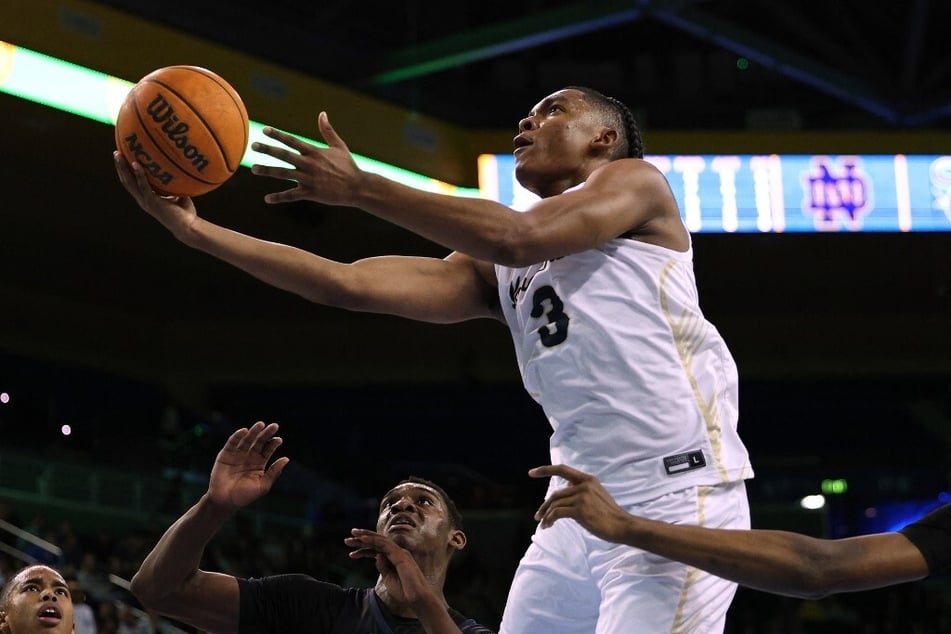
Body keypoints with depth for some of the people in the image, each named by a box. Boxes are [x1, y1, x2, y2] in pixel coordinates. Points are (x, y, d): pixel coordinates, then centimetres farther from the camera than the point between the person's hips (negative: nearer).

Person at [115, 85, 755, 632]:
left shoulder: (636, 181, 3)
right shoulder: (495, 271, 21)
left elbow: (520, 239, -15)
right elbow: (348, 283, 12)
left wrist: (359, 186, -13)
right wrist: (198, 230, 6)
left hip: (677, 487, -7)